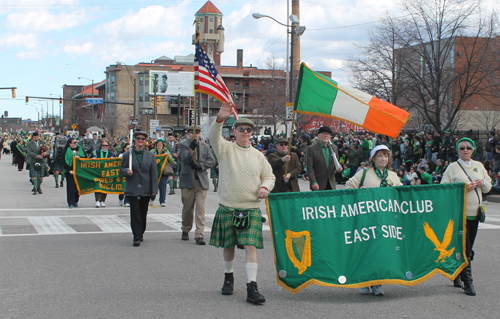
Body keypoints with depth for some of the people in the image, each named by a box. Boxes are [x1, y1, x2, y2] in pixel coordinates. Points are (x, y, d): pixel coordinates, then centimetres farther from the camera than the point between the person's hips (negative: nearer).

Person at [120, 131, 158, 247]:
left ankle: (141, 233, 28)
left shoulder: (151, 156, 7)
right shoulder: (127, 155, 5)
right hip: (132, 189, -2)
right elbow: (122, 170, 9)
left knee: (143, 213, 10)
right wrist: (126, 172, -16)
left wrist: (154, 189, -1)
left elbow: (154, 174, 5)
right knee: (135, 213, -8)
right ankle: (136, 237, -6)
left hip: (146, 190, 2)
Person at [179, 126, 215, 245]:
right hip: (188, 180, -1)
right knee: (187, 208, 8)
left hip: (202, 181, 2)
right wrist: (192, 148, -28)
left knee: (200, 209, -7)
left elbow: (212, 161, 7)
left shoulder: (205, 146, 14)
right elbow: (186, 159, -13)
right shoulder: (183, 145, 3)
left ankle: (199, 235, -8)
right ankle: (185, 231, 29)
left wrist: (201, 165, -9)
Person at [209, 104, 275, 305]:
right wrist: (220, 119, -36)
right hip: (227, 207, -1)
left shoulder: (258, 155, 12)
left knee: (251, 246, -10)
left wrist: (265, 187, -3)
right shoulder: (226, 149, 2)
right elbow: (213, 137, -18)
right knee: (228, 245, 11)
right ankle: (228, 277, 34)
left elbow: (269, 176, 20)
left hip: (251, 209, 1)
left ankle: (252, 288, -12)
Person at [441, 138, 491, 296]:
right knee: (465, 248, -9)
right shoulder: (452, 167, 0)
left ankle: (456, 275, 24)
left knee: (468, 248, 9)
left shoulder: (478, 166, 14)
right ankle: (467, 281, -5)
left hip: (475, 212, 5)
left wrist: (482, 183, -4)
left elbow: (488, 187, 19)